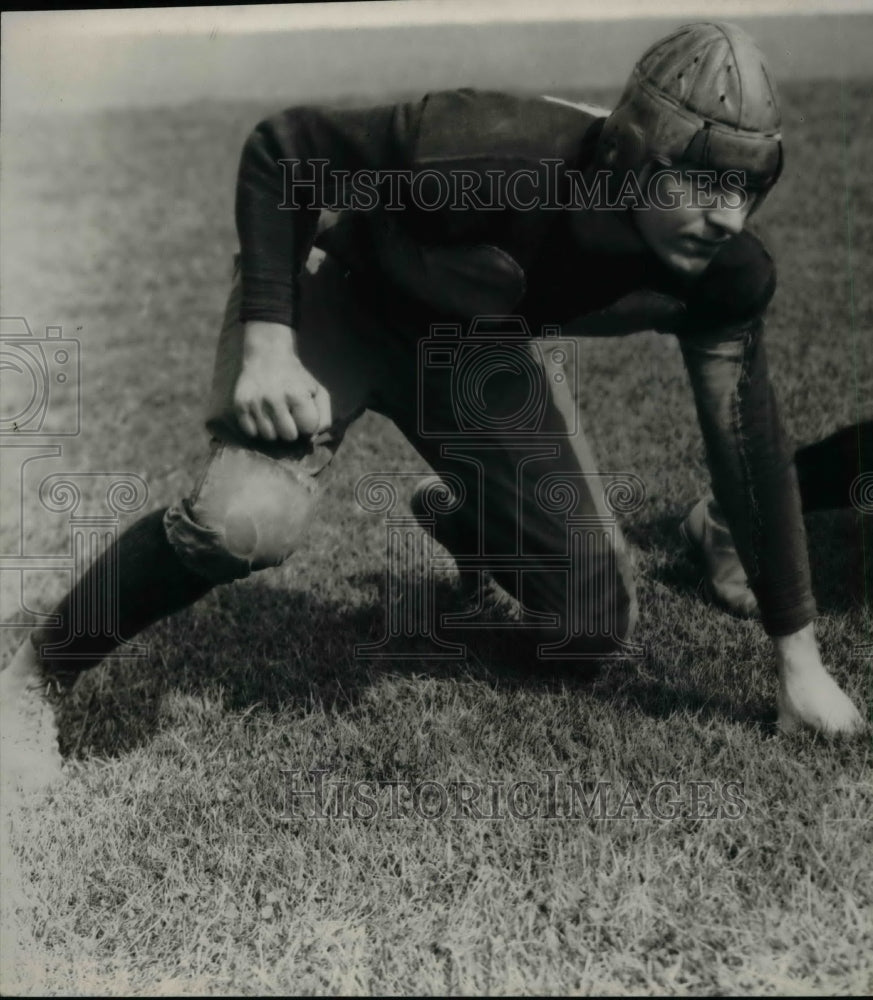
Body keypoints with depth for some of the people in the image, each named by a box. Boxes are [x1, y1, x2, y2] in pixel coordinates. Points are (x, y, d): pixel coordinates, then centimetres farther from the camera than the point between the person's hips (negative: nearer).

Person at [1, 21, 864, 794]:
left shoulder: (720, 275, -23)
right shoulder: (496, 154, -38)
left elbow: (748, 449, -12)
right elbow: (282, 148, -26)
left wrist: (798, 660, -8)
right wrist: (266, 341, -35)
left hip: (477, 347, 5)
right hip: (336, 296, -4)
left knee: (599, 624, 1)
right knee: (249, 519, -34)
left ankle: (462, 528, 37)